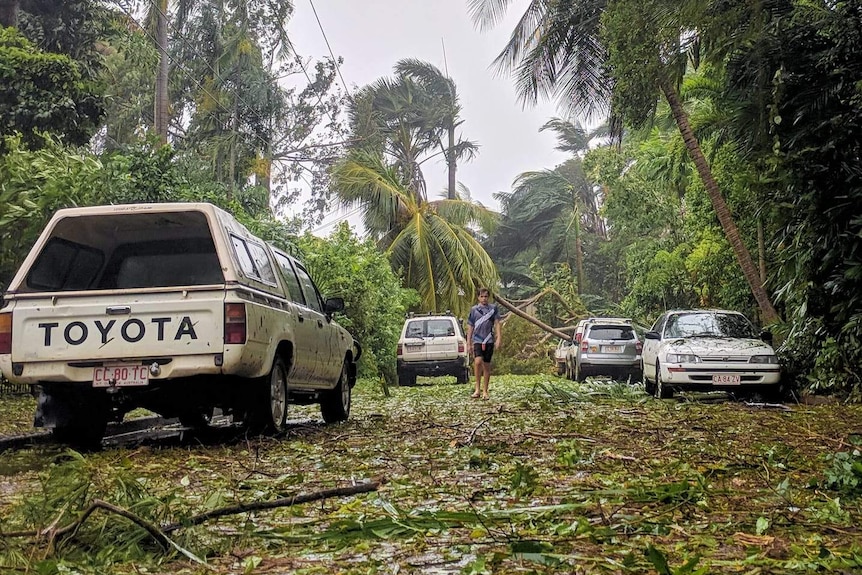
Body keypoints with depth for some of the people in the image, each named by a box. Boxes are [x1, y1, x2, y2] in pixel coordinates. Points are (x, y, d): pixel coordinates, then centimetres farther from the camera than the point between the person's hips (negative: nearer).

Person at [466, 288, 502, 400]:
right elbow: (470, 327, 11)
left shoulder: (493, 308, 7)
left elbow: (497, 324, 6)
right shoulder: (474, 309, 7)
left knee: (487, 366, 5)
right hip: (477, 340, -1)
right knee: (478, 361, -22)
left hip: (489, 341, 1)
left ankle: (485, 391, 15)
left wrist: (498, 338, -6)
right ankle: (478, 388, -14)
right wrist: (468, 343, 9)